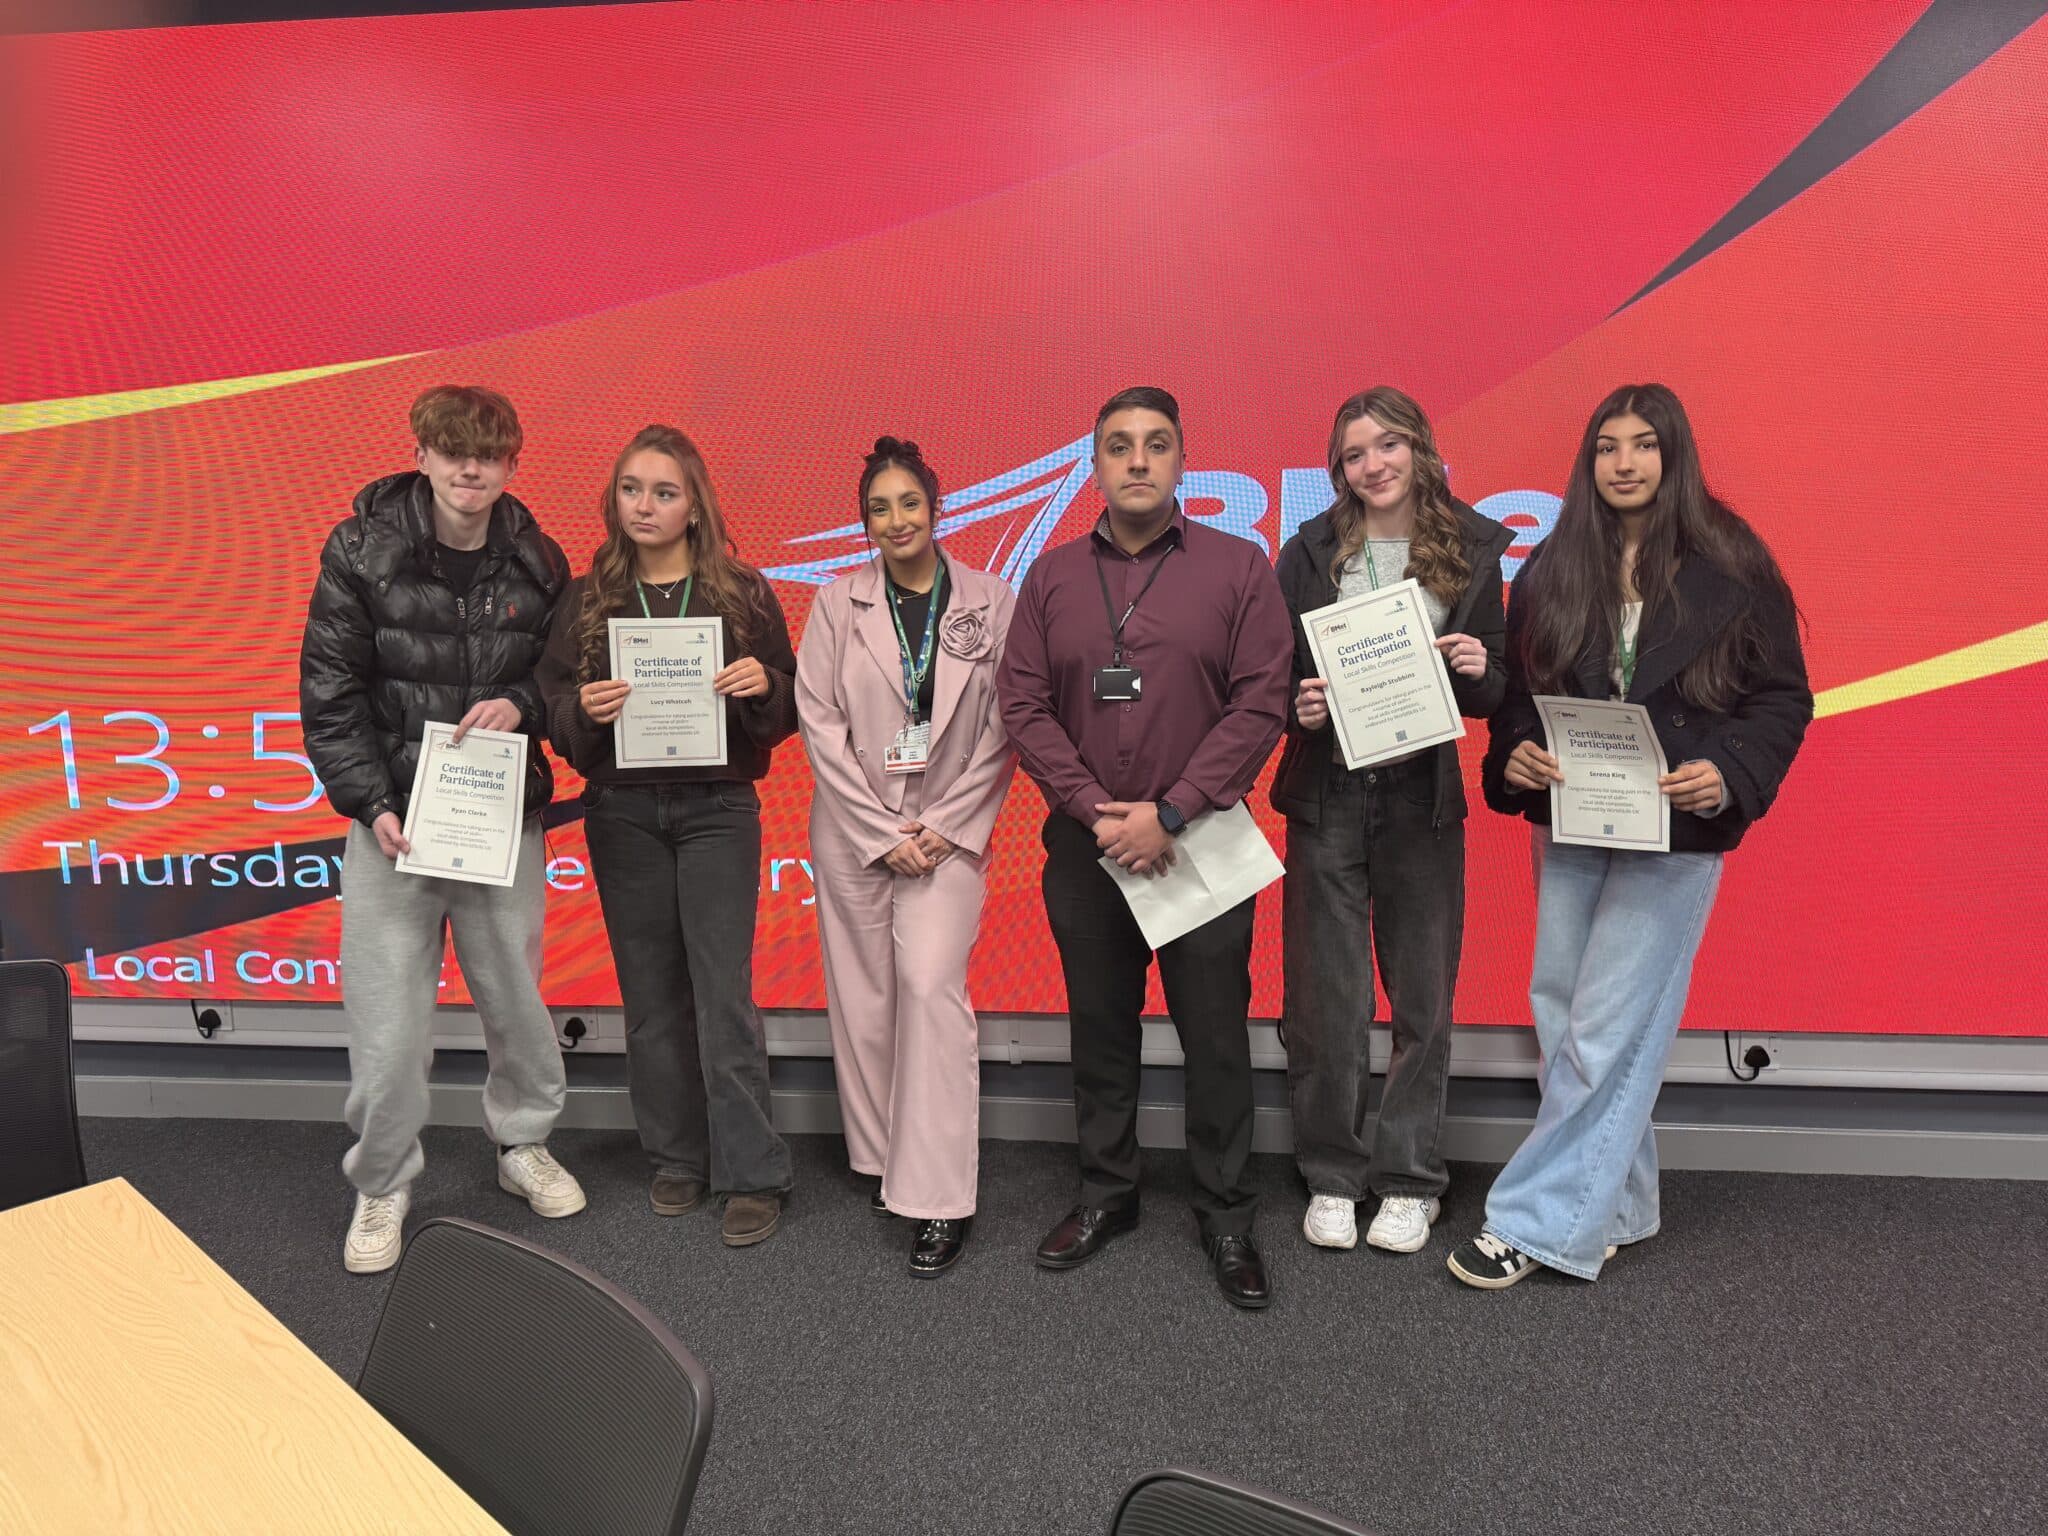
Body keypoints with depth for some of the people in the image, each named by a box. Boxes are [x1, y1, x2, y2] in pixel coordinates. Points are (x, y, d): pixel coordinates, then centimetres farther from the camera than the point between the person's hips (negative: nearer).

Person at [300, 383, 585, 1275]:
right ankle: (381, 1187, 21)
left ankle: (524, 1146, 36)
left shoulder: (536, 563, 3)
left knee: (516, 996, 13)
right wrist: (372, 803, -12)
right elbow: (329, 692, -4)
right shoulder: (361, 553, -4)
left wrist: (521, 704, -11)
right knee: (388, 1025, 0)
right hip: (394, 817, -2)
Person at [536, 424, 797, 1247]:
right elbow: (549, 703, 6)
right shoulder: (587, 598, 6)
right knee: (651, 994, 9)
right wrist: (583, 708, -15)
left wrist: (763, 684, -18)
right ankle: (677, 1159, 24)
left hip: (716, 808, -2)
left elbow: (788, 709, 3)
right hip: (622, 813, 3)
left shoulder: (742, 591, 1)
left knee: (723, 993, -4)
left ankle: (751, 1174, 7)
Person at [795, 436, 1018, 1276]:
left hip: (948, 831, -1)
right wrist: (883, 834, -7)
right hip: (854, 829, 2)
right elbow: (820, 724, -1)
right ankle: (882, 1158, 24)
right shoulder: (838, 604, 4)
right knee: (863, 999, 6)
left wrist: (946, 827, -7)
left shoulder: (990, 601, 2)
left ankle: (939, 1199, -7)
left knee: (932, 987, -13)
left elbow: (1002, 731, 1)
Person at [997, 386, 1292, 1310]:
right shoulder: (1052, 579, 7)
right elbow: (1024, 707, 2)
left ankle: (1225, 1216, 22)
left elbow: (1260, 705, -8)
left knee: (1216, 1036, 5)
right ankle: (1105, 1195, 30)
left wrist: (1168, 813, -14)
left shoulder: (1237, 569, -1)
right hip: (1084, 847, 3)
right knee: (1100, 1029, 14)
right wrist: (1098, 812, -10)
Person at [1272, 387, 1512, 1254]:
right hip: (1327, 798, 0)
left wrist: (1479, 672, -11)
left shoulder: (1471, 552, 6)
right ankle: (1331, 1177, 21)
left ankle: (1410, 1183, 23)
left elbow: (1493, 694, 10)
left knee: (1423, 998, 7)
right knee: (1324, 999, 4)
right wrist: (1297, 705, -15)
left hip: (1424, 799, 1)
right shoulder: (1311, 553, 3)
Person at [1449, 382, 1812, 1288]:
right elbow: (1515, 692, 9)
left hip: (1676, 831, -4)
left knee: (1608, 1032, -4)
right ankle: (1609, 1210, 24)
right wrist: (1514, 755, -10)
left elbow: (1783, 698, 0)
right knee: (1563, 1016, 8)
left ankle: (1536, 1222, 6)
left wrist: (1728, 775, -17)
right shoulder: (1551, 572, 7)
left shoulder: (1731, 570, -3)